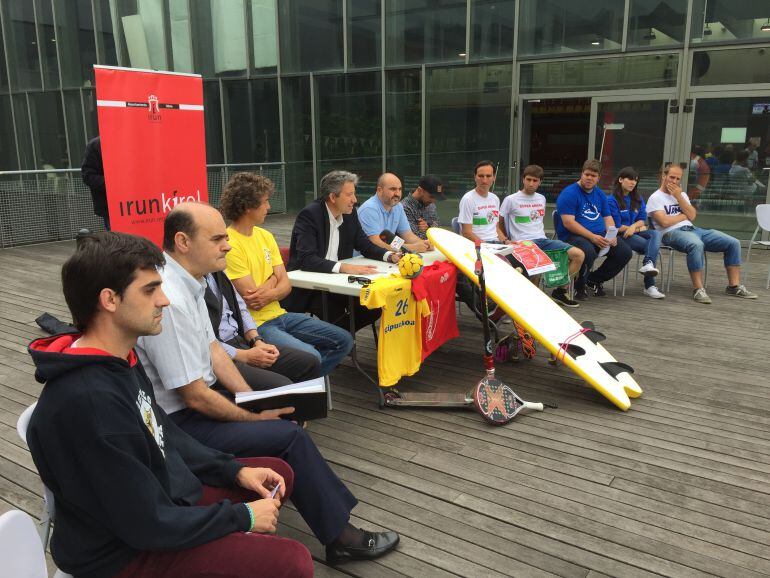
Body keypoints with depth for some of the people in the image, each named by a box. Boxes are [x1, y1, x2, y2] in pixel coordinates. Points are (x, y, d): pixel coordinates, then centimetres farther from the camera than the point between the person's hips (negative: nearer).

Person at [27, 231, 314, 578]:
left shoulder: (117, 360, 0)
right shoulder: (89, 400, -32)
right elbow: (151, 525, -27)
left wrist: (235, 470, 4)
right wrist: (242, 516, -14)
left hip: (162, 494, 9)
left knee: (279, 472, 13)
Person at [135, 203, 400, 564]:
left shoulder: (188, 281, 0)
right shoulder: (169, 301, -29)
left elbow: (211, 347, 9)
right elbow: (195, 398, -25)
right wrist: (255, 417, -11)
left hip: (195, 395, 9)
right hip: (180, 423, -9)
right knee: (290, 436, -14)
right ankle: (340, 537, 4)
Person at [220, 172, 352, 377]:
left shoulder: (265, 236, 10)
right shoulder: (229, 245, -16)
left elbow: (286, 284, 5)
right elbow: (253, 300, -18)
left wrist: (269, 294, -16)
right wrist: (273, 280, -2)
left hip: (278, 314, 8)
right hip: (256, 325, -8)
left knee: (343, 341, 3)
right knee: (310, 356, -29)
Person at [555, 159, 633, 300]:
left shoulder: (600, 194, 17)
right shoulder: (569, 193, -8)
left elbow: (608, 218, 19)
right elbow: (568, 223, -17)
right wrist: (593, 237, -22)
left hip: (600, 235, 7)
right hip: (573, 236, -7)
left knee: (625, 251, -10)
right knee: (589, 252, -38)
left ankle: (595, 279, 12)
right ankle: (579, 286, -8)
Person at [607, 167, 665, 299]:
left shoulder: (638, 199, 16)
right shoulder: (612, 200, -6)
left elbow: (642, 220, 11)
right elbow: (617, 227, -10)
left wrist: (634, 226, -13)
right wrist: (638, 228, -1)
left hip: (636, 232, 6)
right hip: (621, 236, -6)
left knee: (656, 234, -26)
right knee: (649, 245, -26)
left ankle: (648, 264, -49)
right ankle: (650, 286, -30)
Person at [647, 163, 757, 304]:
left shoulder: (681, 194, 22)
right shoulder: (655, 198, 1)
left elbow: (692, 216, 6)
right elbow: (665, 222, -14)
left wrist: (679, 197, -1)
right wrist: (684, 215, 2)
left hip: (692, 229, 8)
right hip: (672, 233, -8)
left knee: (733, 243, -4)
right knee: (696, 244, -41)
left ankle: (734, 286, -1)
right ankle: (698, 289, -35)